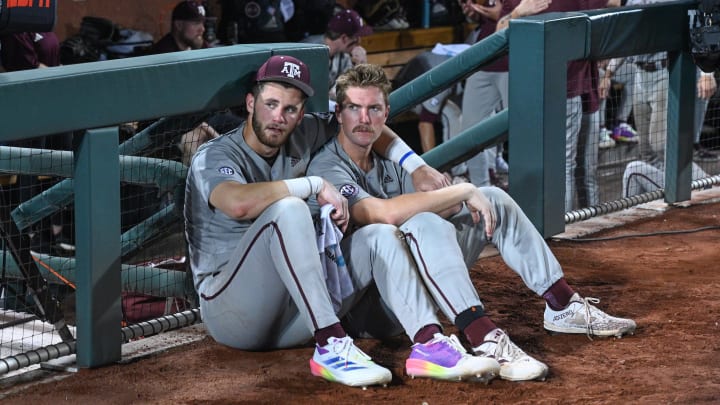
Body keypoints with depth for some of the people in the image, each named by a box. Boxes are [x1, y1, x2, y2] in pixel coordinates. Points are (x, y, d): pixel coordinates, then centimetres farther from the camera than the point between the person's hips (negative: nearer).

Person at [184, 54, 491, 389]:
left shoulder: (300, 136, 8)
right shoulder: (213, 157, -12)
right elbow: (238, 203, -35)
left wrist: (417, 167, 10)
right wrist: (316, 185, -26)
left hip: (293, 320, 7)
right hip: (229, 312, -7)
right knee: (288, 208, -29)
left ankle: (429, 343, -25)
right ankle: (331, 346, -37)